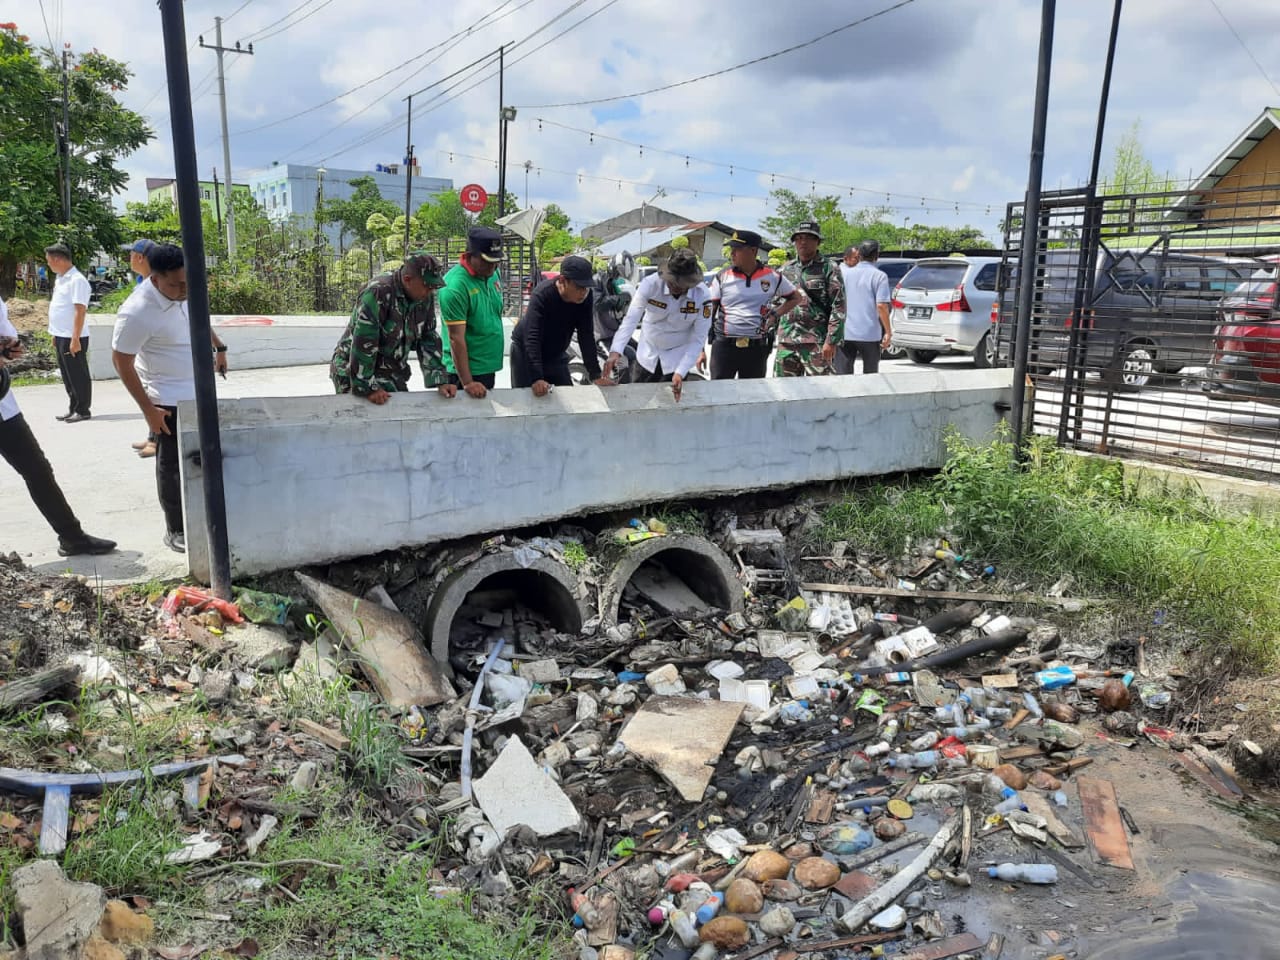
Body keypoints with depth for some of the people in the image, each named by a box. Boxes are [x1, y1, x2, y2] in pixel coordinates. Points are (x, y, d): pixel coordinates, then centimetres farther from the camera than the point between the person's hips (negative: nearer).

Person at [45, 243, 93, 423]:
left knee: (78, 375, 0)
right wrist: (55, 334, 19)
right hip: (61, 336, 9)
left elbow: (80, 311, -20)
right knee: (67, 375, 14)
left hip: (72, 338, -9)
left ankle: (83, 410, 8)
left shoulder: (77, 280, -16)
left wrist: (75, 339, -23)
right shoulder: (60, 279, 13)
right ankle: (73, 408, 23)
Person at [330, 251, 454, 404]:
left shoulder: (425, 297, -4)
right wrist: (368, 388, -24)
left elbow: (429, 340, 1)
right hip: (357, 372, -6)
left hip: (393, 374, 6)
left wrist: (441, 381, -6)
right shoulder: (377, 293, -25)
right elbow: (363, 344, -26)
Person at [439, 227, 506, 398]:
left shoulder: (492, 272, 2)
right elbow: (456, 338, -24)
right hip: (466, 370, -8)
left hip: (488, 367, 8)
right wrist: (467, 383, -26)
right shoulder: (455, 285, -22)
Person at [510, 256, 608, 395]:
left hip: (556, 355, 5)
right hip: (526, 352, -4)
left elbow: (586, 336, -14)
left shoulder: (585, 296, -17)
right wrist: (537, 378, -49)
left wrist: (596, 375, -22)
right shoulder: (542, 295, -30)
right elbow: (532, 338, -38)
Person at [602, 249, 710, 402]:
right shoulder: (650, 284, -22)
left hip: (677, 358, -1)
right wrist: (615, 351, -44)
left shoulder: (703, 295, -21)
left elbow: (698, 339, -18)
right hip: (647, 355, 1)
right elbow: (631, 320, -29)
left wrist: (680, 372, -27)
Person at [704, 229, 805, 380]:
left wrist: (775, 314, 1)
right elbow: (708, 314, 0)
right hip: (724, 345, -1)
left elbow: (797, 298, 17)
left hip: (757, 348, 1)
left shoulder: (772, 277, 3)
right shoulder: (722, 277, 1)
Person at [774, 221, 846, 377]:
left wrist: (831, 341, -14)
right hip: (786, 340, 5)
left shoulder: (829, 269, -1)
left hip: (816, 342, -5)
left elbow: (838, 308, -7)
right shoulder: (786, 268, 15)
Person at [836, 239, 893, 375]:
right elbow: (881, 306, -12)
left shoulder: (844, 273, 6)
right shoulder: (879, 276, -5)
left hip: (844, 334, 2)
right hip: (870, 335, -2)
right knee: (870, 375, 12)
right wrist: (888, 332, -6)